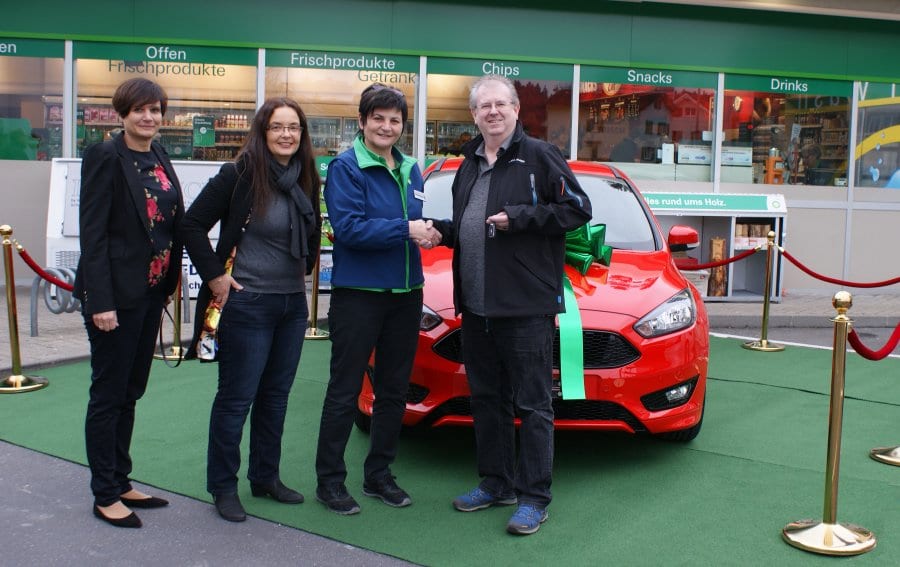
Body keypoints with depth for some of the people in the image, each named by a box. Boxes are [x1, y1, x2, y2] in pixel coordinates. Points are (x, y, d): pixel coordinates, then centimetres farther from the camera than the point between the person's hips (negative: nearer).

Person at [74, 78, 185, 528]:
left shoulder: (160, 159, 11)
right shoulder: (105, 157, -10)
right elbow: (92, 232, -15)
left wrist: (169, 283, 7)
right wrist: (100, 301, -20)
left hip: (150, 293, 7)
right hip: (115, 294, -7)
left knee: (130, 393, 15)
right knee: (108, 394, 3)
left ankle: (121, 483, 27)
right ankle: (105, 495, 14)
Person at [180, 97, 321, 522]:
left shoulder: (305, 178, 7)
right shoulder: (240, 174, -12)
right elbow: (192, 224, -11)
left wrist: (304, 267, 11)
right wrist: (214, 276, -13)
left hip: (293, 303, 7)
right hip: (248, 303, -6)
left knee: (276, 396, 15)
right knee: (236, 398, 2)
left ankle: (266, 477, 28)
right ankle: (223, 486, 16)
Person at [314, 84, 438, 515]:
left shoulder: (410, 169, 12)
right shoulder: (346, 167, -9)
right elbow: (348, 227, -19)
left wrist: (429, 232, -4)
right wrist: (405, 230, -21)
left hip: (405, 292, 7)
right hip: (358, 292, -7)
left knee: (394, 390, 13)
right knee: (344, 391, 1)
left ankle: (379, 475, 27)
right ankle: (329, 481, 12)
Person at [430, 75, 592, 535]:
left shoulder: (538, 156, -4)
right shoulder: (469, 165, 18)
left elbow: (577, 209, -8)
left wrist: (520, 217, -16)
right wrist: (441, 230, 8)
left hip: (526, 306, -7)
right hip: (476, 307, 8)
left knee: (531, 404, -1)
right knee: (486, 400, 15)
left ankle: (533, 497, 9)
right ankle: (495, 484, 28)